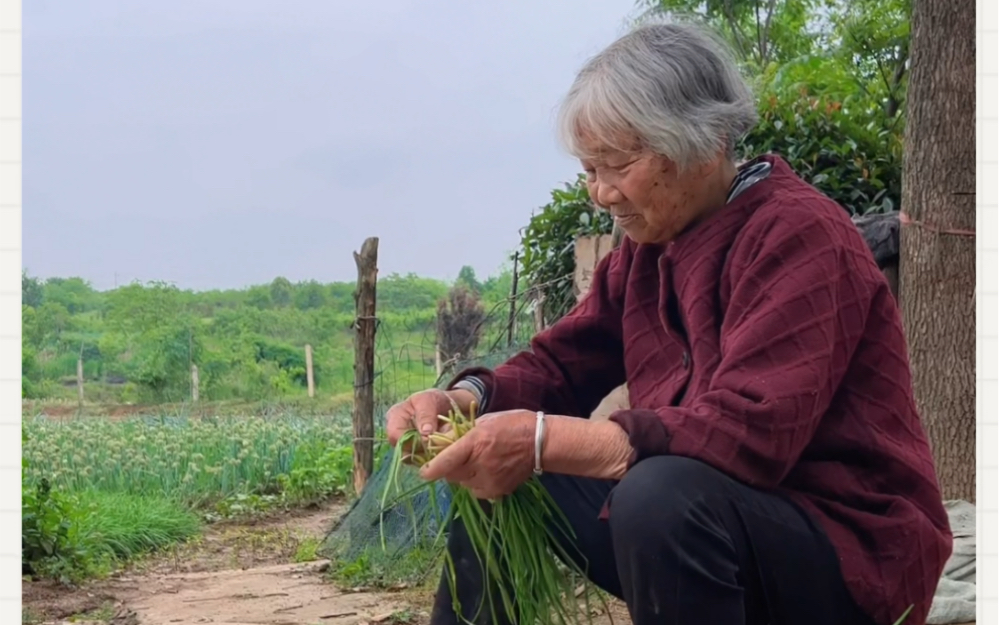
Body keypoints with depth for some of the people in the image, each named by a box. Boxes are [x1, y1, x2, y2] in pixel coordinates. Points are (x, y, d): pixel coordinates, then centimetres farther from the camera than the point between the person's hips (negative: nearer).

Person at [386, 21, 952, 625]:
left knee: (665, 493, -35)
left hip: (846, 548, -8)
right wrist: (467, 398, -12)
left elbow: (746, 433, -31)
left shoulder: (798, 237, -20)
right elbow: (565, 360, 10)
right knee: (501, 480, 2)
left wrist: (544, 441, -33)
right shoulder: (649, 242, 5)